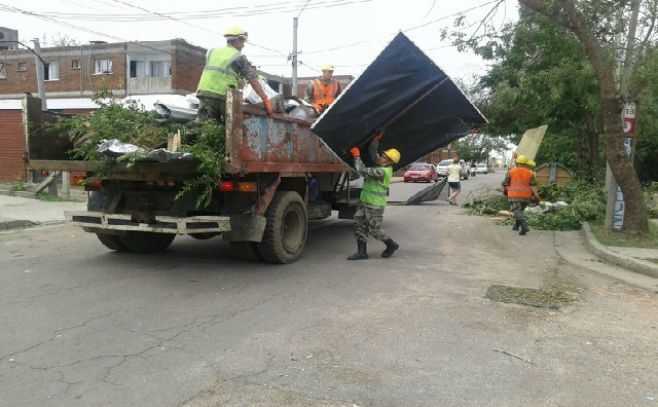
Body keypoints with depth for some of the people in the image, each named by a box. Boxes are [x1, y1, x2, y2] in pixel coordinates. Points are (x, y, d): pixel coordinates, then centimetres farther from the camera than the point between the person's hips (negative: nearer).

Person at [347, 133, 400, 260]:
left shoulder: (383, 171, -23)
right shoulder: (382, 165, 5)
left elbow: (363, 171, -26)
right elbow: (372, 151, 19)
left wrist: (356, 156, -17)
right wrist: (376, 139, 5)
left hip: (375, 205, -9)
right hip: (364, 201, 9)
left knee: (374, 230, 2)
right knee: (359, 225, 6)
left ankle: (391, 245, 25)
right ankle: (362, 252, 11)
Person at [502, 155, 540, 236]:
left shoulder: (511, 171, -3)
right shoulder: (530, 173, 2)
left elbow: (505, 184, 0)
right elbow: (533, 185, -8)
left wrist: (505, 190, 19)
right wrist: (536, 195, -12)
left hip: (514, 196, -4)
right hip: (526, 196, 4)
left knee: (517, 212, -7)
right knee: (520, 211, 22)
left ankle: (524, 227, -25)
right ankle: (516, 226, 31)